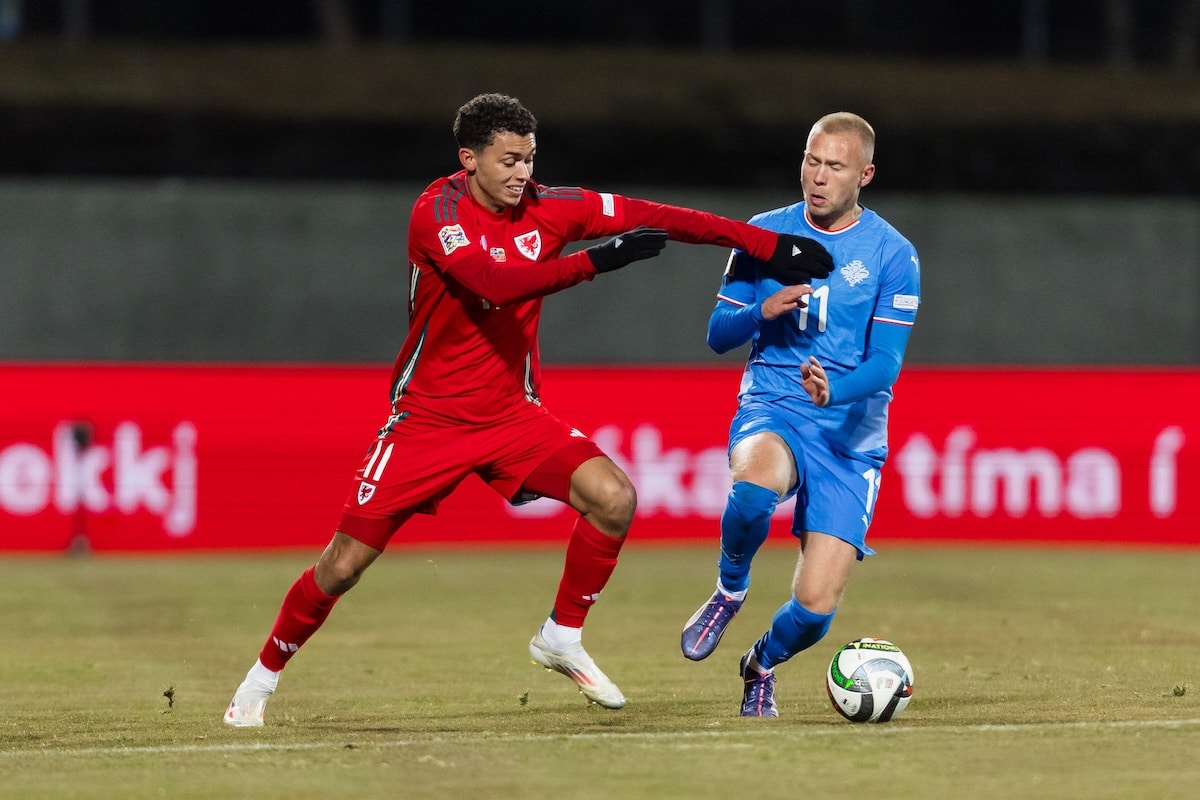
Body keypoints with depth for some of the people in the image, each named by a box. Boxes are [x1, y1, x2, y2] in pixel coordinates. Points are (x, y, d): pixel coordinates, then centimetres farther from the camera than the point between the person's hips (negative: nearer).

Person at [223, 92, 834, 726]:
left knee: (614, 497, -18)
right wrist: (598, 259, -41)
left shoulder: (546, 209, -5)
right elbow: (495, 281, -36)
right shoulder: (437, 212, -18)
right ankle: (263, 677, 18)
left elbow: (653, 218, -7)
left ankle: (562, 639, 2)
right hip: (429, 418, -4)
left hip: (512, 413, 4)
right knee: (344, 564, -6)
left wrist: (768, 244, -13)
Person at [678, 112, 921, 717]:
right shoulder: (765, 234, 5)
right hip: (770, 414, 1)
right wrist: (763, 309, -14)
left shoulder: (893, 255, -2)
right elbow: (718, 335, 8)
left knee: (815, 607, -10)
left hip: (850, 434, 0)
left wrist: (835, 390, -30)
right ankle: (729, 591, -7)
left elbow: (886, 363, -9)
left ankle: (763, 664, 26)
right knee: (753, 487, -39)